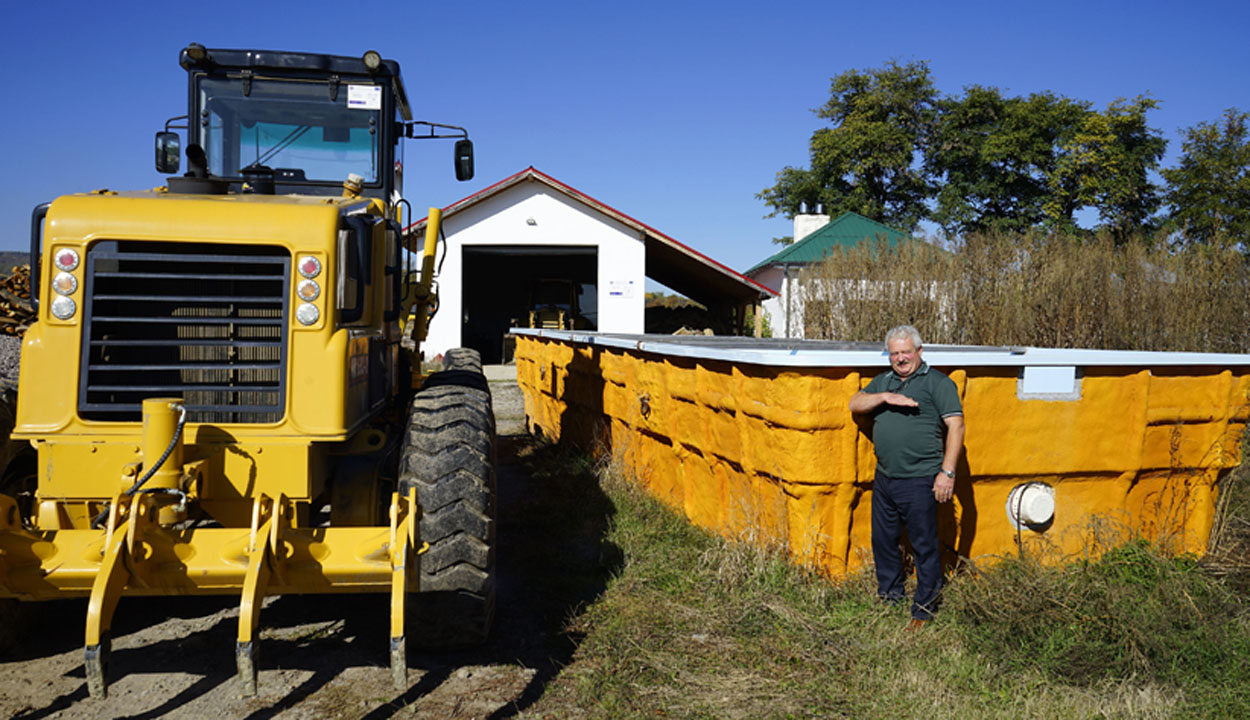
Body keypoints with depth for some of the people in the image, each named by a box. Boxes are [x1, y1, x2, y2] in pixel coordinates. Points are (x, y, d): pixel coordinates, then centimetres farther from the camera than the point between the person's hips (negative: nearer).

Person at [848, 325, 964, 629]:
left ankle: (924, 608, 15)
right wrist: (885, 397, -12)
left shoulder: (937, 382, -3)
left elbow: (956, 425, -8)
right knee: (883, 540, 16)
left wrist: (947, 472, -15)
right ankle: (889, 596, 33)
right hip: (884, 478, 6)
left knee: (924, 545, 2)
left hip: (919, 481, -6)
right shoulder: (883, 381, 15)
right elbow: (855, 404, 6)